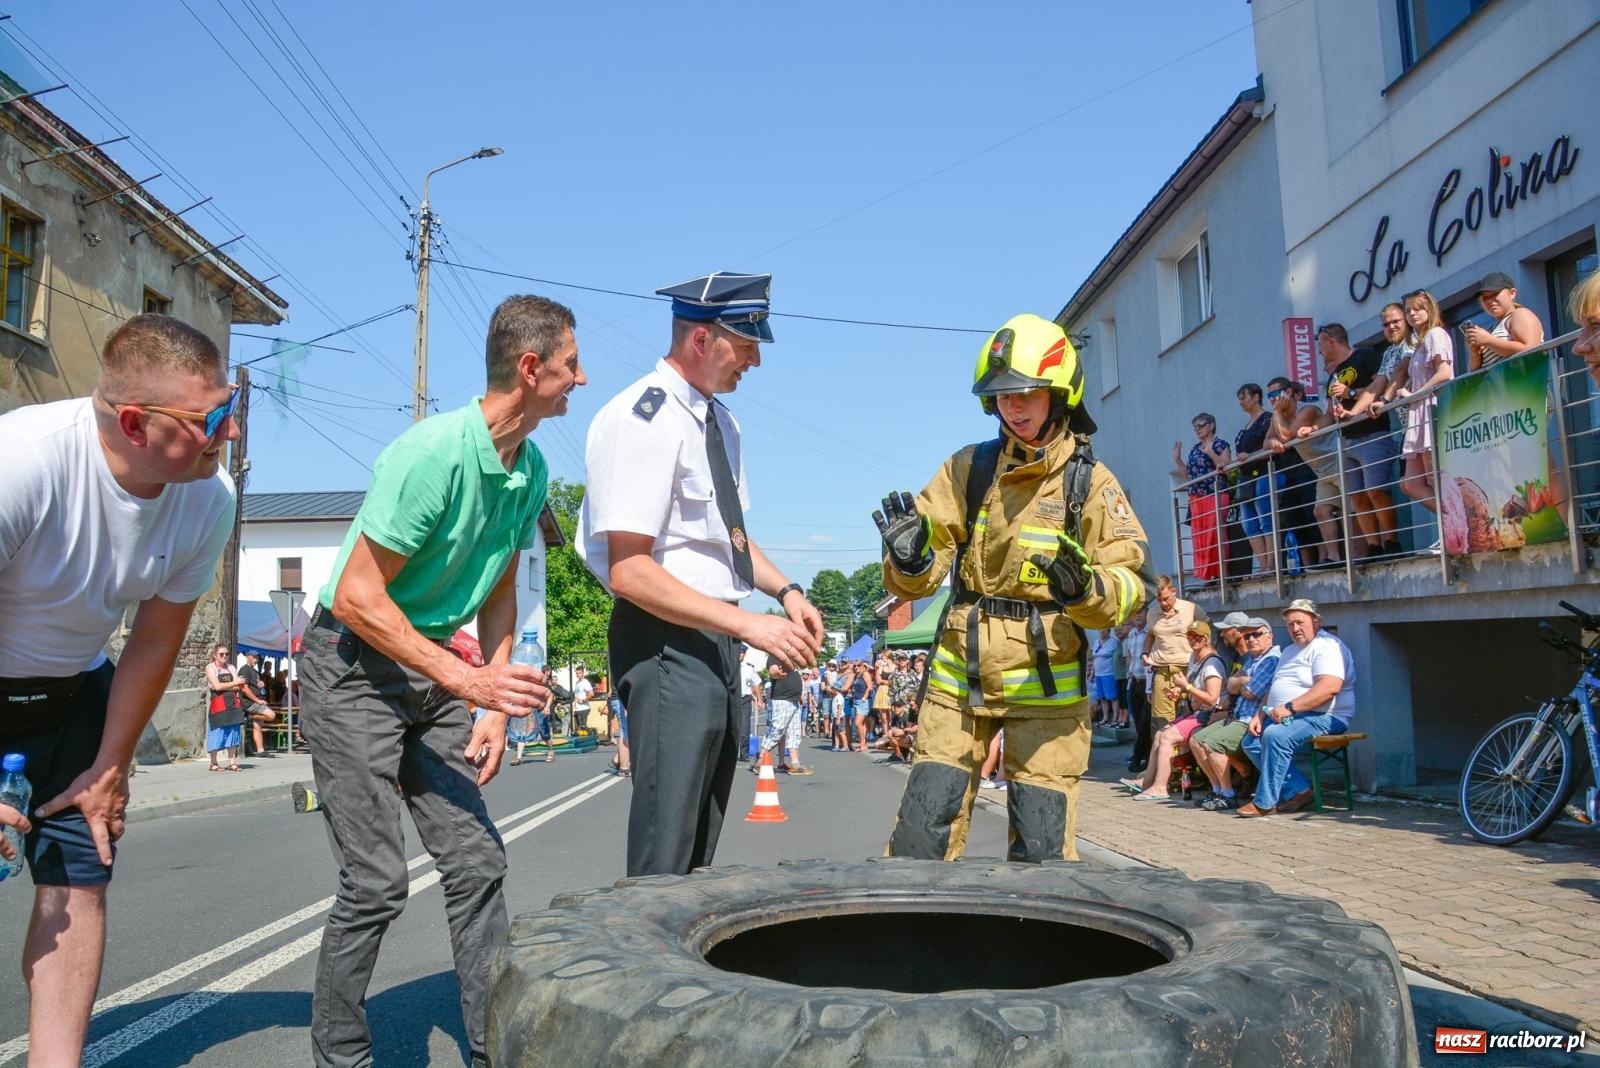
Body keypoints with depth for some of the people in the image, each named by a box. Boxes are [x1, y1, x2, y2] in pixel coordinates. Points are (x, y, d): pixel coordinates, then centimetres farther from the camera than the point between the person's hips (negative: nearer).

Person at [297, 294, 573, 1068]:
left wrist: (496, 708, 4)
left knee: (478, 864, 5)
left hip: (434, 670, 7)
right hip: (352, 665, -7)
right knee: (377, 881, -5)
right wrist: (468, 680, -26)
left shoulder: (531, 470, 1)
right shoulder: (434, 452, -24)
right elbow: (357, 596, -23)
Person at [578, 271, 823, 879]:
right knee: (665, 853, -6)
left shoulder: (720, 423, 13)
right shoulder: (642, 420, -16)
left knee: (703, 839, 17)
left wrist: (784, 590, 9)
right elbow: (629, 571, -22)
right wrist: (748, 625, -24)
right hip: (667, 643, -9)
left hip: (717, 641, 10)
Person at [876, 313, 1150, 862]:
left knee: (1042, 849, 3)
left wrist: (1086, 588, -28)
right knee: (920, 836, 4)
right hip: (960, 673, 2)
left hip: (1046, 681, -2)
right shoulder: (968, 468, 4)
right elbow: (915, 581, 4)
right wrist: (910, 558, -19)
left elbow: (1130, 582, -7)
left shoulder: (1091, 481, -2)